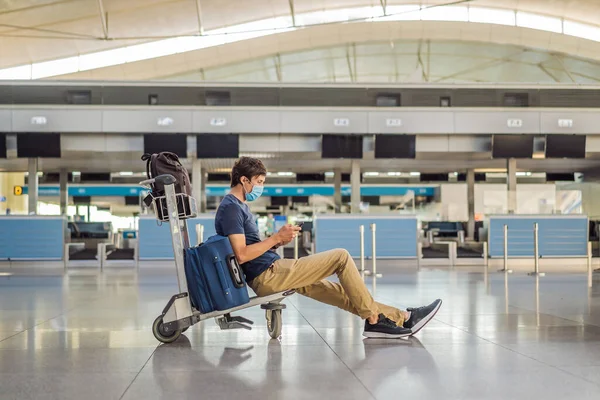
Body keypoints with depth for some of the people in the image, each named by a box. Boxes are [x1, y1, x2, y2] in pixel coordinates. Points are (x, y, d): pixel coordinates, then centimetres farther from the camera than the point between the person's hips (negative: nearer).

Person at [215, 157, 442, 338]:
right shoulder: (231, 208, -14)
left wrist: (276, 241, 6)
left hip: (265, 278, 11)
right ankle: (373, 319, 4)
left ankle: (398, 318, 13)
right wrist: (277, 238, -16)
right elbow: (242, 255, -23)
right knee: (341, 257, -7)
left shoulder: (237, 206, 18)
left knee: (334, 289, 11)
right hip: (268, 275, -11)